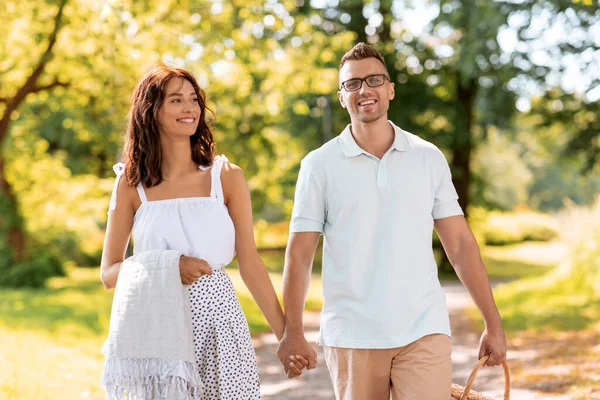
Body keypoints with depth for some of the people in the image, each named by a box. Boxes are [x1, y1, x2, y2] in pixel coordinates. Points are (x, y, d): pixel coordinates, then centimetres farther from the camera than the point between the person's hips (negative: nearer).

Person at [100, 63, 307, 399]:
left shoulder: (227, 177, 2)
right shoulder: (131, 185, 2)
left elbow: (250, 263, 3)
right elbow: (109, 273, 4)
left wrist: (287, 336, 1)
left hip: (218, 321, 0)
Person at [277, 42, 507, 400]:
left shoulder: (429, 158, 6)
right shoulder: (319, 165, 2)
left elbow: (460, 244, 7)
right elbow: (299, 256, 2)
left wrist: (493, 323, 4)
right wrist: (293, 333, -5)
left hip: (424, 331, 1)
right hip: (352, 338, 0)